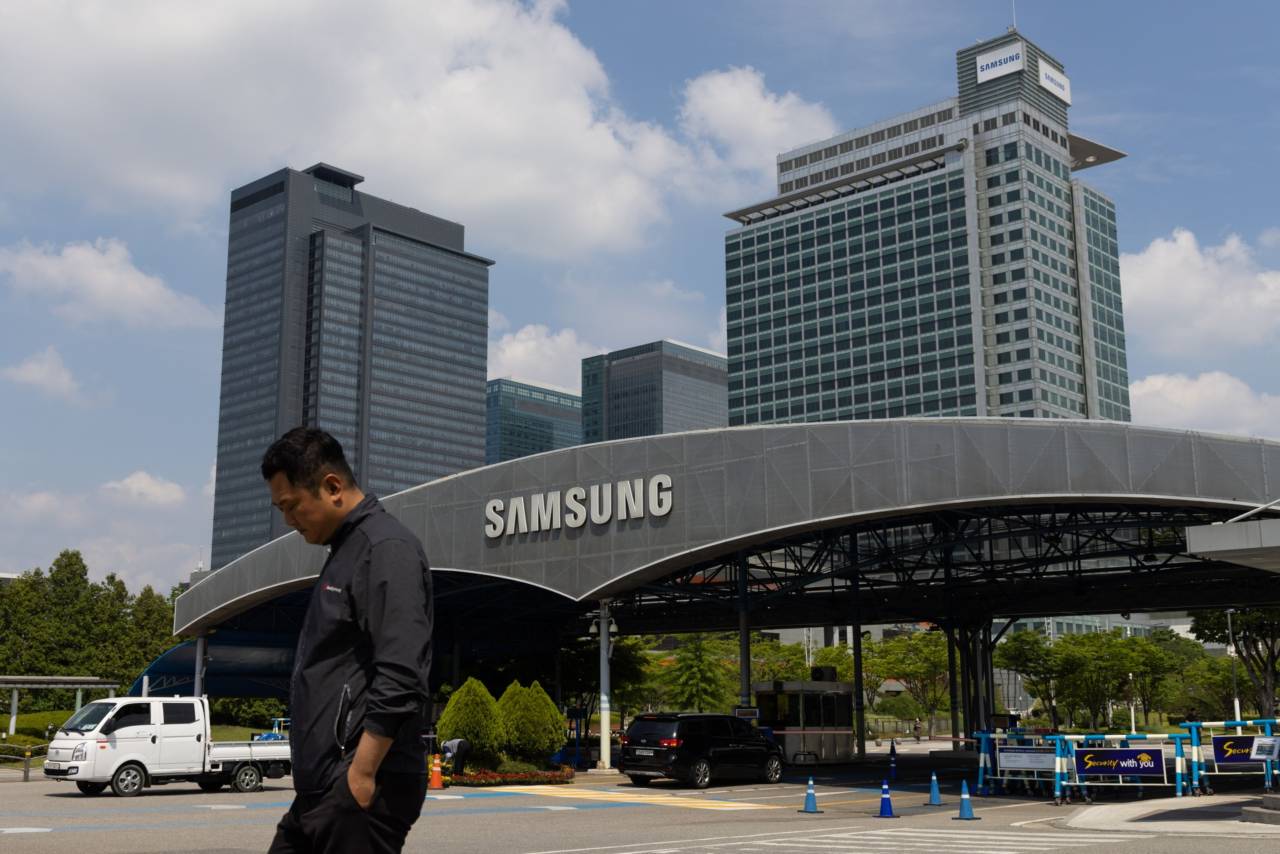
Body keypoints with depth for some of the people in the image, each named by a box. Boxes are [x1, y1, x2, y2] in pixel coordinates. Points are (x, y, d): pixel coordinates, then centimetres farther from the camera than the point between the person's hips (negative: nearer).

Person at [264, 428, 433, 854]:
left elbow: (400, 679, -22)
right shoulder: (346, 550, 18)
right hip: (322, 788, 9)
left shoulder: (387, 548, -12)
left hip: (359, 791, -9)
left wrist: (361, 773, -22)